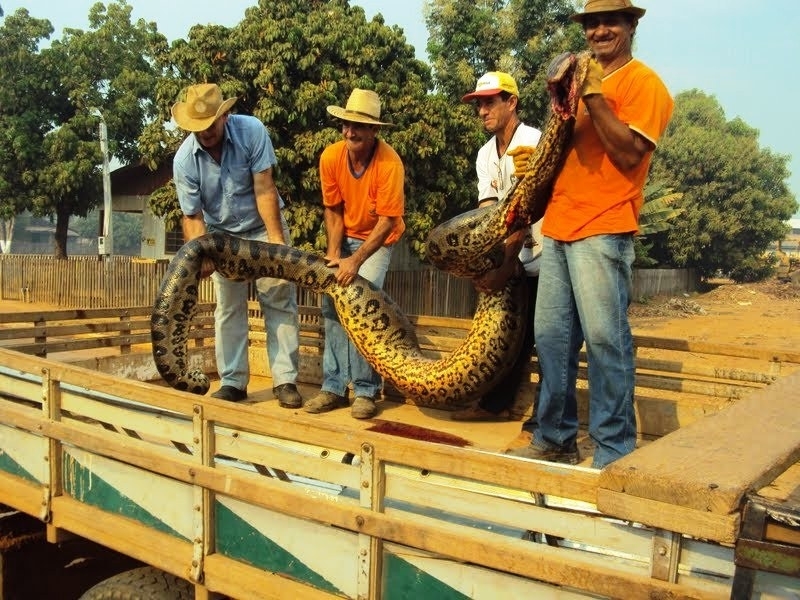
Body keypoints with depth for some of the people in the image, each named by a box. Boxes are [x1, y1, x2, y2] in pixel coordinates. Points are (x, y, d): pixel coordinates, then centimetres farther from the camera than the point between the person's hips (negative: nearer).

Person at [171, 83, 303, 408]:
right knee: (228, 308, 4)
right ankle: (233, 381, 12)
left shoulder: (252, 131, -23)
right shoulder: (184, 160, -19)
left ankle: (285, 380, -2)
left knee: (280, 301, -6)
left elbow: (264, 190, -23)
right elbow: (193, 217, -14)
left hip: (264, 227, -2)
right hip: (223, 235, 2)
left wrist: (276, 240, -26)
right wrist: (199, 254, -31)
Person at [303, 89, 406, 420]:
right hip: (345, 238, 4)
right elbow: (333, 210, -5)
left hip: (378, 240, -4)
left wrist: (356, 261, -31)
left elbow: (387, 221, -26)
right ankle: (334, 386, 1)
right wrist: (334, 252, -16)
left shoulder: (389, 163, -27)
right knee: (331, 301, -7)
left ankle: (365, 390, -9)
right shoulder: (330, 157, -14)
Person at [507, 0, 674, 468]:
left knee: (605, 341, -8)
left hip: (603, 232, -7)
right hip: (558, 228, 8)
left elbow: (629, 154, -14)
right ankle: (556, 439, 17)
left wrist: (593, 96, -15)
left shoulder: (643, 82, -1)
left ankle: (615, 453, 0)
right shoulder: (583, 78, 22)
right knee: (551, 337, 7)